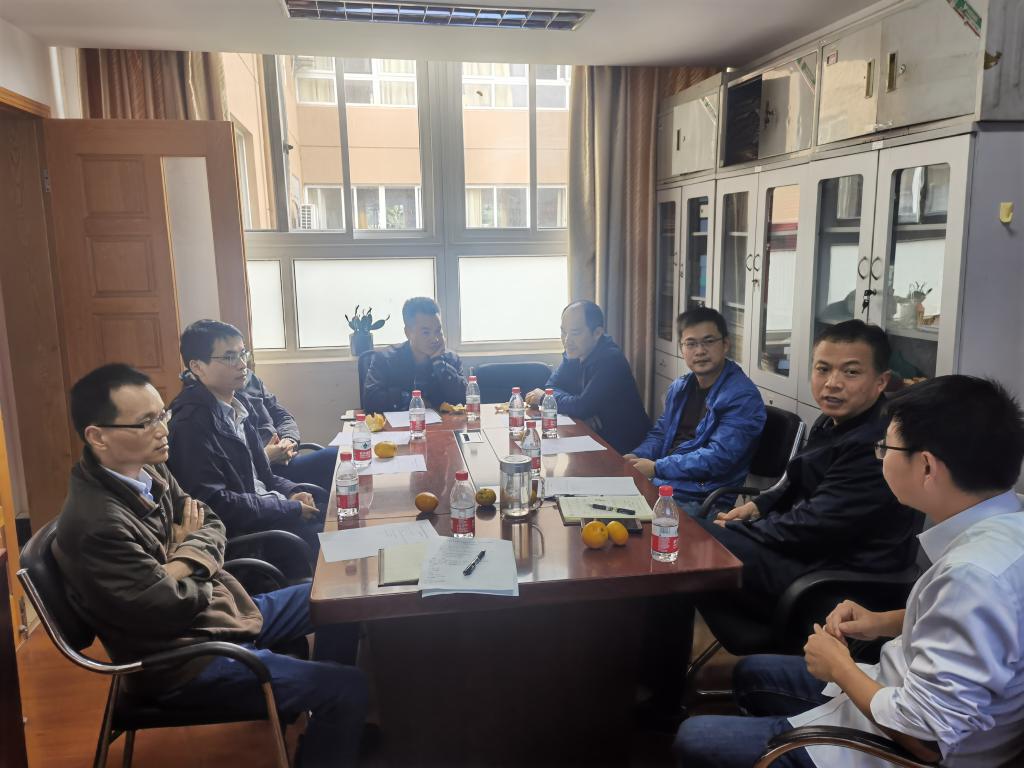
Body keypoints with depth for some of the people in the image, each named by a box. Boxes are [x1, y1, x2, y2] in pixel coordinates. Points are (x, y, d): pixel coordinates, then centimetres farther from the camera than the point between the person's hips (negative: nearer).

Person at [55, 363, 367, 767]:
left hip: (224, 609, 9)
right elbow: (170, 607, -26)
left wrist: (182, 565, -15)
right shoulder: (96, 524, -30)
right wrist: (205, 570, -6)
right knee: (351, 689, -14)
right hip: (185, 659, -9)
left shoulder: (148, 468, -2)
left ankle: (339, 726, 31)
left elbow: (210, 524, 6)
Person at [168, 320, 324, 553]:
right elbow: (214, 503, -20)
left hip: (265, 503, 9)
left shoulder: (239, 403, 9)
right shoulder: (191, 423, -18)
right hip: (238, 530, -9)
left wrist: (291, 492, -1)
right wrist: (290, 507, -16)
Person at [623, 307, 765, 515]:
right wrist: (636, 457, 0)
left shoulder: (742, 397, -12)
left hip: (698, 500, -7)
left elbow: (718, 457, -19)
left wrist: (656, 468, -16)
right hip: (656, 483, 7)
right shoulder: (679, 387, 14)